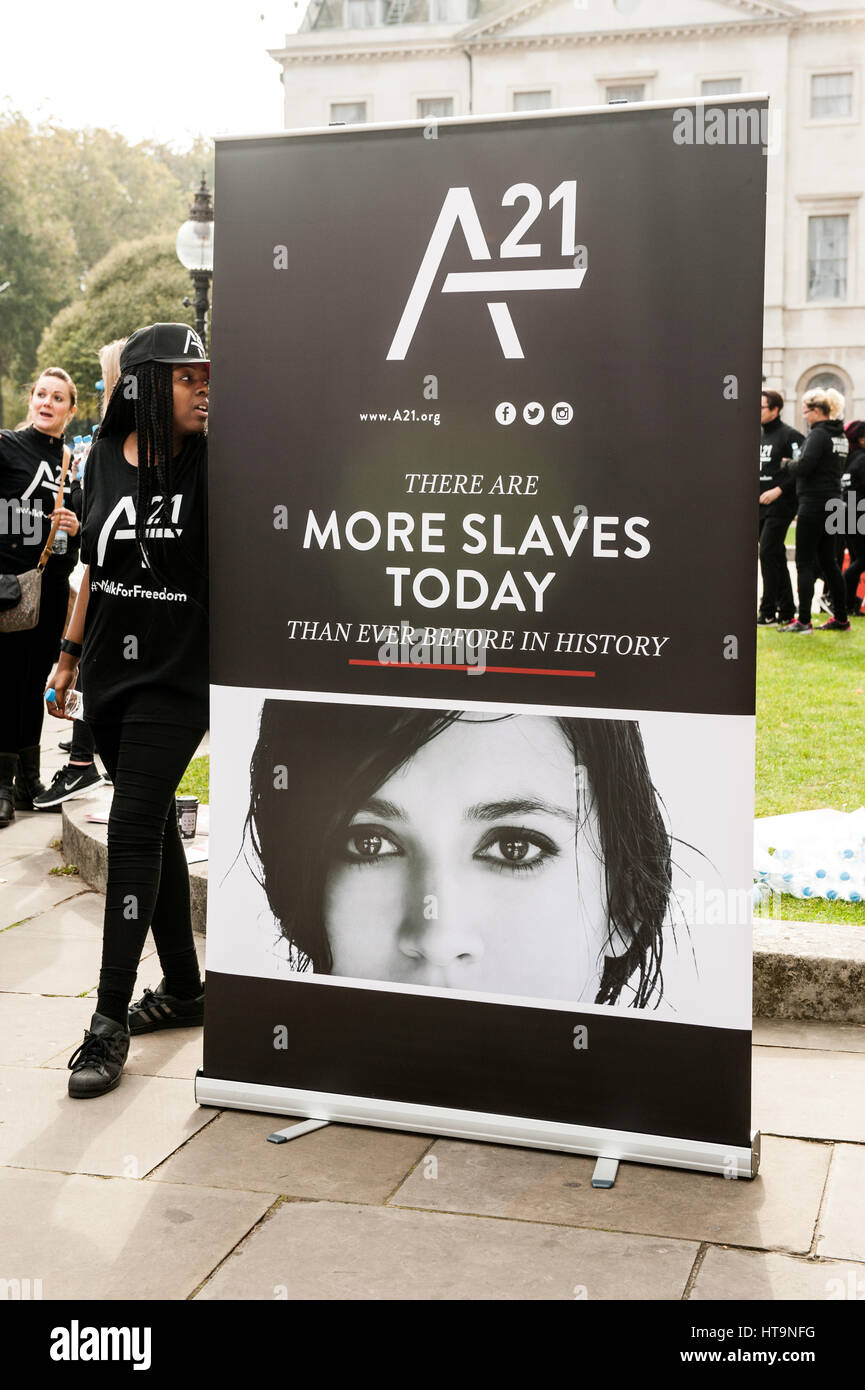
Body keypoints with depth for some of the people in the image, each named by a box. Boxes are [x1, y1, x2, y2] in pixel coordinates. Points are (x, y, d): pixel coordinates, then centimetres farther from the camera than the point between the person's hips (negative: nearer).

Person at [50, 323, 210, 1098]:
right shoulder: (106, 458, 6)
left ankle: (110, 1023, 0)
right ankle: (183, 989, 28)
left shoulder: (210, 465, -5)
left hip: (175, 680, -5)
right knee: (154, 830, 13)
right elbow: (95, 563, 15)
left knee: (134, 834, -8)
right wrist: (71, 653, 17)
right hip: (110, 675, 5)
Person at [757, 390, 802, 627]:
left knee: (768, 553, -12)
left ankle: (768, 612, -8)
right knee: (776, 557, 11)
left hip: (780, 507, -8)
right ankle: (786, 611, 18)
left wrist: (780, 489, -19)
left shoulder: (790, 435, -9)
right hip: (761, 507, 8)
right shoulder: (758, 436, 15)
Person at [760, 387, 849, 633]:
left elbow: (804, 467, -23)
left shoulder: (819, 435, -14)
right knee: (828, 561, 14)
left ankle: (803, 621, -7)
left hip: (815, 503, -9)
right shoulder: (840, 436, 14)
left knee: (805, 562, -6)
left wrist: (788, 465, -1)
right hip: (833, 500, 9)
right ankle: (841, 619, 17)